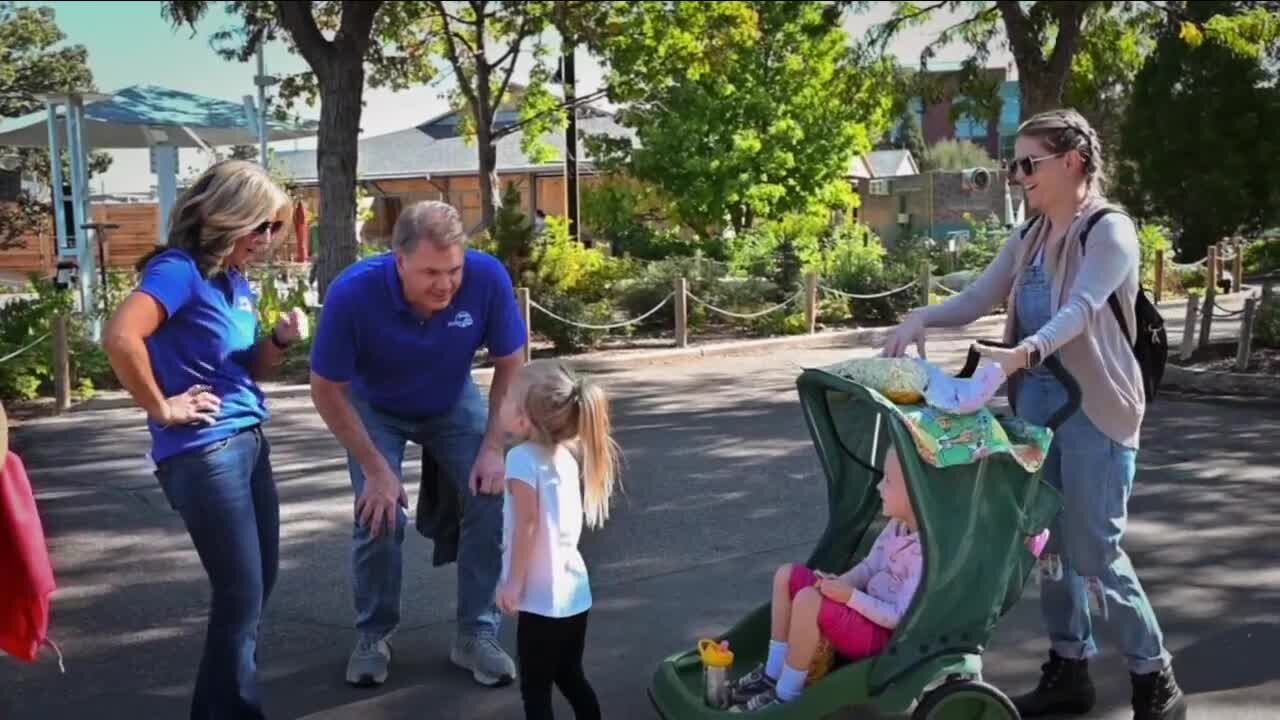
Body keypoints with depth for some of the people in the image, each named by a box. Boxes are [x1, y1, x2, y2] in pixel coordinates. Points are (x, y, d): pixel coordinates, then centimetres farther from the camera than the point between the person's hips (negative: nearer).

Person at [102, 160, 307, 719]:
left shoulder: (237, 280, 12)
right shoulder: (180, 270, -15)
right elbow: (119, 337, -31)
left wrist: (279, 341, 0)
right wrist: (162, 408, -21)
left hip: (249, 442, 9)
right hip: (204, 453, -9)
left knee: (258, 584, 16)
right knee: (242, 594, -2)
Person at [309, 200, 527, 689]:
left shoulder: (488, 278, -33)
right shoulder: (353, 293, -37)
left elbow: (510, 362, -15)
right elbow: (327, 389, -22)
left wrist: (494, 446, -19)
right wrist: (375, 468, -22)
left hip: (454, 404, 2)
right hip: (375, 408, -1)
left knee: (491, 498, -13)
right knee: (379, 515, -15)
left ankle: (477, 634, 4)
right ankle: (373, 635, 10)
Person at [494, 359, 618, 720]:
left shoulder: (522, 458, -16)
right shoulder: (564, 456, 7)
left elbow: (528, 524, -21)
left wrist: (514, 583, -15)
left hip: (543, 599, -8)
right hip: (574, 593, 8)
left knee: (535, 689, 3)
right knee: (571, 678, 21)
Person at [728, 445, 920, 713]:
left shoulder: (925, 553, -27)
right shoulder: (896, 526, 2)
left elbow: (900, 617, -25)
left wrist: (849, 595, -24)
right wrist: (837, 583, -7)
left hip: (884, 635, -10)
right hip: (869, 611, 10)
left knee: (808, 600, -32)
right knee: (787, 575, 4)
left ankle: (786, 695, -16)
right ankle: (773, 672, 5)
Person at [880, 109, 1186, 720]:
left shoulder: (1110, 230, -11)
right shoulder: (1028, 239, 11)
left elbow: (1081, 310, -26)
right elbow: (977, 299, 4)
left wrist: (1025, 352, -43)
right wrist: (922, 318, -15)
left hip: (1094, 411, -7)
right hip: (1036, 407, 7)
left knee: (1095, 553, -3)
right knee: (1049, 546, 12)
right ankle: (1069, 670, 25)